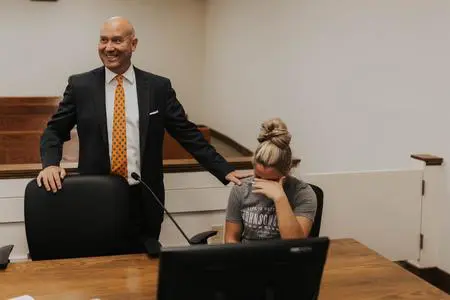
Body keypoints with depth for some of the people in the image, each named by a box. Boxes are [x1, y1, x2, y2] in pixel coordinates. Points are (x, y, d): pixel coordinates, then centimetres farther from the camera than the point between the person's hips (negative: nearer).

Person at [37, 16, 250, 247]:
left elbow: (188, 134, 4)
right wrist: (50, 164, -15)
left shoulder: (158, 87, 2)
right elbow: (54, 131, 5)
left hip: (143, 200, 1)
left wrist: (225, 171, -2)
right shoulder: (80, 85, 1)